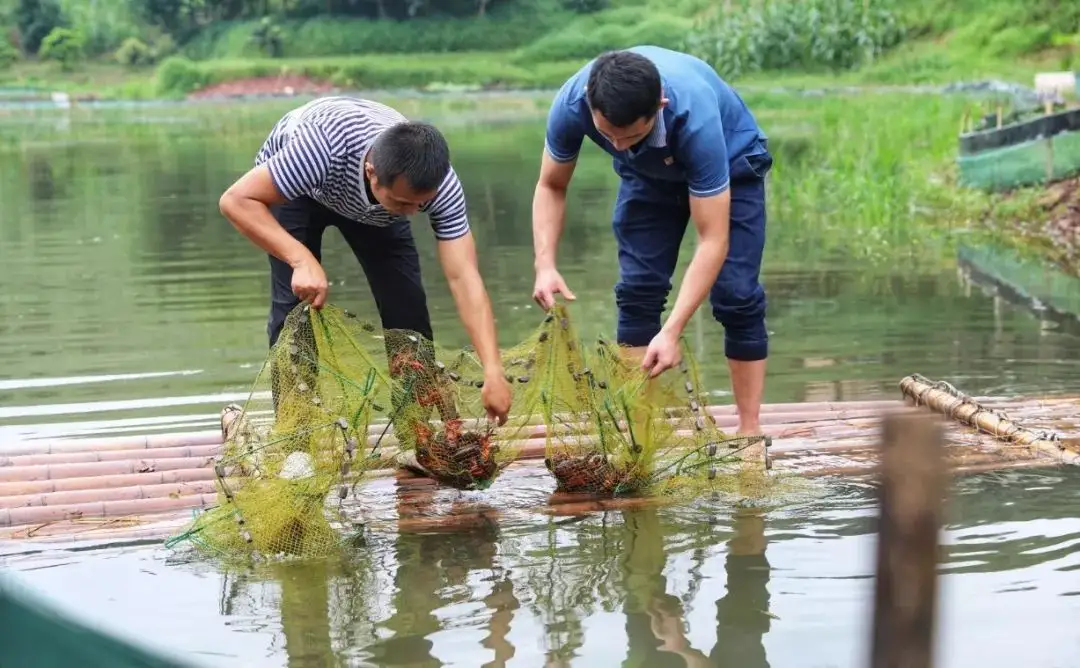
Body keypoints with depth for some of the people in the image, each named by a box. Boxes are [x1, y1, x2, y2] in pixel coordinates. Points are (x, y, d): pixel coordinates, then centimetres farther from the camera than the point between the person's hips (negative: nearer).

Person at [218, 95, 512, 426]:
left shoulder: (441, 184, -35)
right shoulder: (324, 149, -46)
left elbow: (464, 277, -36)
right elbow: (236, 200, -39)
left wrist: (493, 372, -45)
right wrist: (302, 259, -51)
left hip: (371, 202, 2)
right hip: (296, 187, -2)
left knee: (406, 301, -9)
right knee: (297, 302, -15)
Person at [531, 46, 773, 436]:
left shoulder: (695, 117, -44)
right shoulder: (571, 104, -34)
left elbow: (713, 241, -40)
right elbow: (551, 187, -14)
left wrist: (671, 332, -46)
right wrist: (545, 265, -30)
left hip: (729, 163, -3)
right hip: (648, 173, 4)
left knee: (735, 296, -12)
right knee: (636, 291, -7)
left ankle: (750, 433, -4)